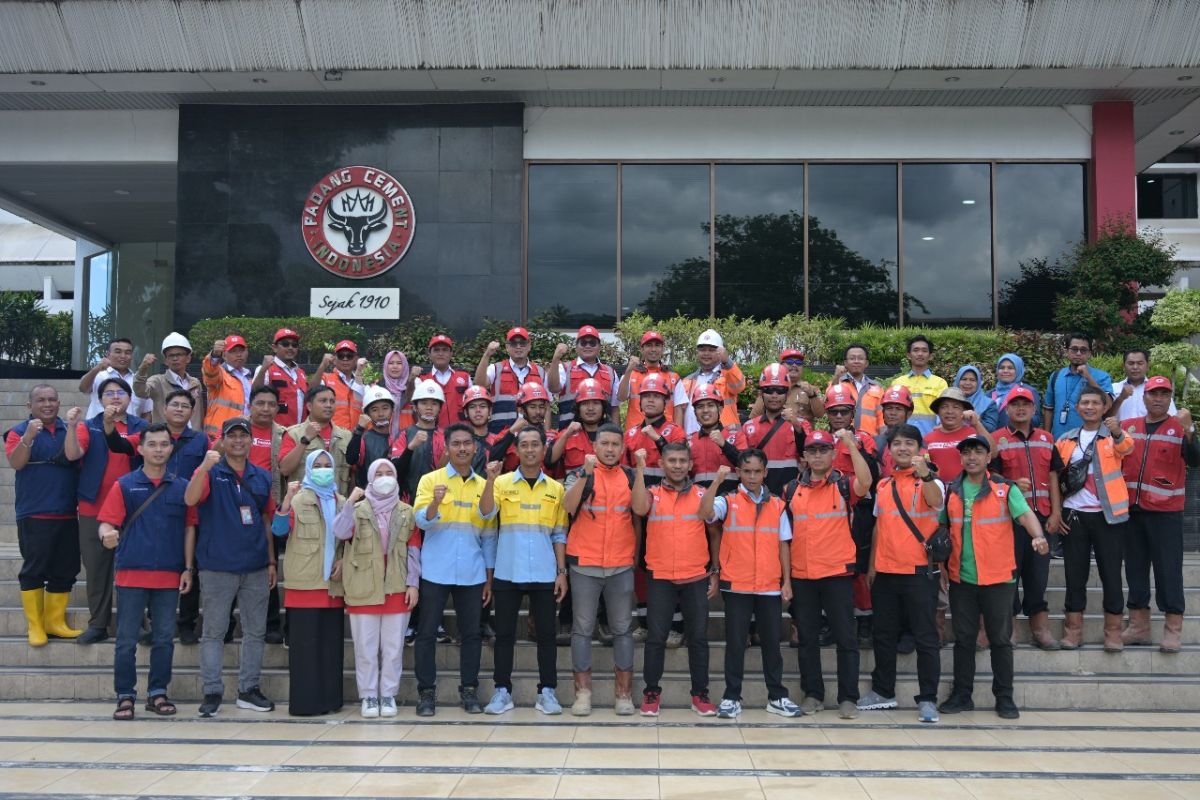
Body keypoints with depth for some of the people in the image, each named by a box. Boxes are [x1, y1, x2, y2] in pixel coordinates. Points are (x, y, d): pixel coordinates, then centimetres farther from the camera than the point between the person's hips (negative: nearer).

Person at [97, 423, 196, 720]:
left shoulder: (182, 487, 6)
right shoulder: (125, 485, 2)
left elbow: (189, 528, 9)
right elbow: (107, 522, -3)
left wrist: (188, 568, 4)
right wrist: (108, 535, -27)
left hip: (169, 576, 2)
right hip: (132, 574, -2)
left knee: (164, 638, 7)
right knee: (126, 640, 3)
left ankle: (158, 693, 18)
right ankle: (125, 696, 13)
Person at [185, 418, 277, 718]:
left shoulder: (262, 477, 10)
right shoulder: (210, 472, -1)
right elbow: (190, 500, -20)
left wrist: (271, 561, 11)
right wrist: (204, 468, -35)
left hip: (256, 568, 4)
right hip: (217, 567, -4)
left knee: (255, 631, 8)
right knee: (214, 632, 3)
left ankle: (249, 690, 18)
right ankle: (211, 692, 9)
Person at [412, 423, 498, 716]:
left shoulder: (484, 486, 8)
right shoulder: (430, 480, 1)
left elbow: (488, 537, 11)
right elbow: (422, 521, -10)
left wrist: (489, 579, 9)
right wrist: (435, 502, -31)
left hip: (472, 574, 2)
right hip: (435, 571, -2)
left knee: (471, 633, 6)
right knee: (427, 632, 2)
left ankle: (469, 690, 16)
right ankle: (427, 692, 12)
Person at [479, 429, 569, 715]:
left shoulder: (556, 489, 7)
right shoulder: (502, 483, 3)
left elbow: (559, 535, 8)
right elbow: (486, 513, -13)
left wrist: (562, 571, 1)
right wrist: (490, 479, -26)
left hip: (544, 574, 1)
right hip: (507, 573, -1)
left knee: (546, 633, 4)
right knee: (504, 633, 5)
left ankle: (547, 691, 12)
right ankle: (502, 690, 13)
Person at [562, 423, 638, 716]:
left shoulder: (631, 477, 9)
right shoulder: (579, 474, 2)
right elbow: (568, 506, -17)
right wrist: (586, 472, -23)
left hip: (621, 566, 2)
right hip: (584, 565, -2)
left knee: (623, 629, 6)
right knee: (583, 628, 3)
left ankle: (623, 693, 13)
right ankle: (582, 692, 9)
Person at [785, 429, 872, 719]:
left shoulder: (844, 485, 0)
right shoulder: (792, 490, 8)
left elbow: (865, 482, -25)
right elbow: (784, 533, 12)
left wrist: (851, 444, -24)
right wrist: (785, 575, 8)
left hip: (838, 574, -3)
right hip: (801, 575, 3)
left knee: (846, 637, 2)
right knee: (807, 638, 9)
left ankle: (848, 698, 10)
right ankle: (812, 694, 20)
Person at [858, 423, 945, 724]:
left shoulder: (929, 481, -3)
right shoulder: (883, 484, 12)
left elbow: (936, 501, -26)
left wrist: (924, 472, -43)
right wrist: (871, 565, 15)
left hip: (919, 570, -5)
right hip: (885, 571, 6)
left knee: (925, 636, 0)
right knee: (884, 634, 13)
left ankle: (927, 699, 7)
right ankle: (883, 691, 25)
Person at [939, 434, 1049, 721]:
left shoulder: (1005, 489, -2)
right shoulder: (951, 491, 6)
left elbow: (1025, 515, -15)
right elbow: (939, 526, 11)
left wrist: (1038, 536, -35)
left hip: (998, 577, -2)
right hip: (961, 578, 2)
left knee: (1000, 639, 5)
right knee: (963, 638, 9)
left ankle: (1004, 698, 15)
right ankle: (961, 695, 18)